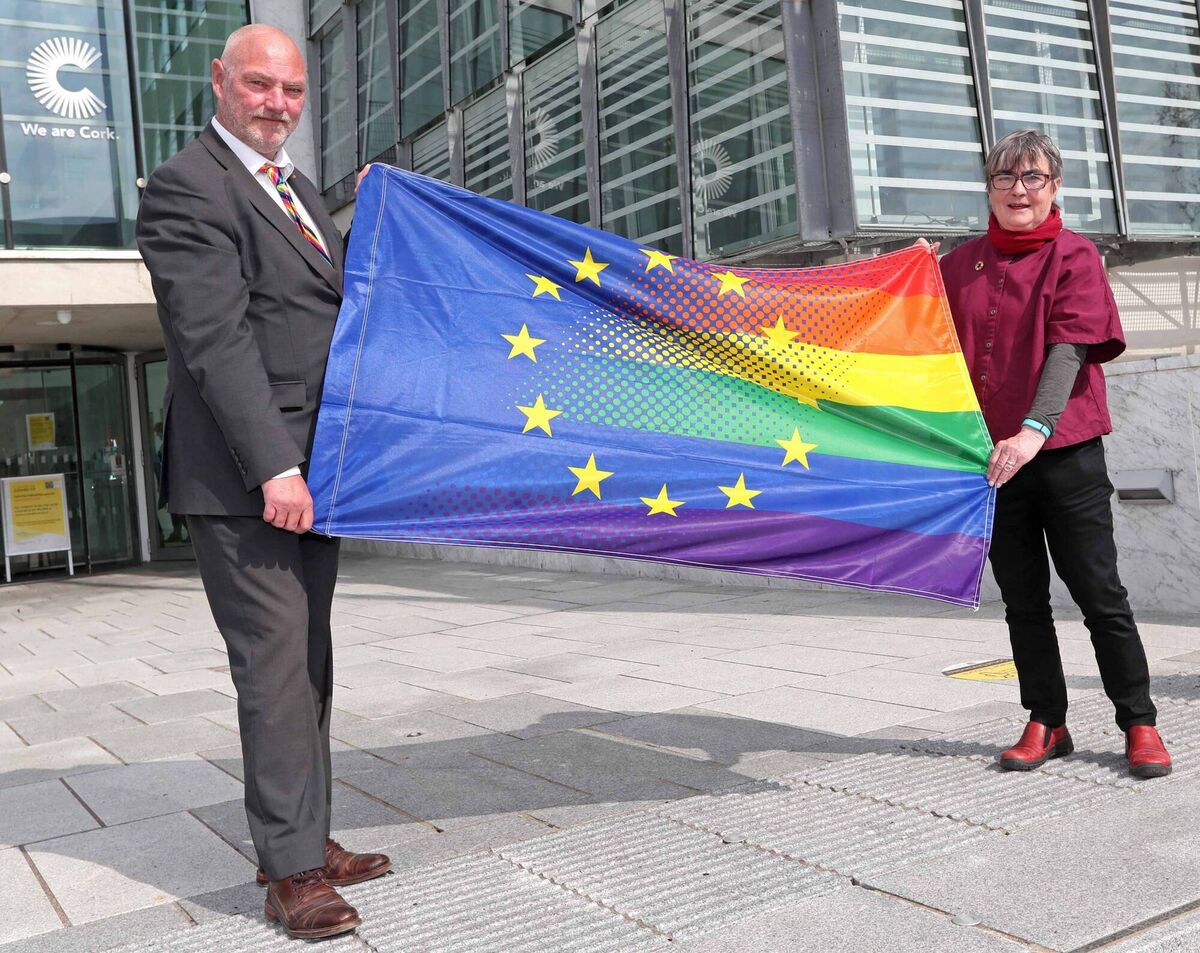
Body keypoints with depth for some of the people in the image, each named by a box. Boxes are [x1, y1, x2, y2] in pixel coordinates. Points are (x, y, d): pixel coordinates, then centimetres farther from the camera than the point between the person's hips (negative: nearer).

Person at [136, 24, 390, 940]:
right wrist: (273, 468, -24)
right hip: (244, 478, -9)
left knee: (308, 665, 12)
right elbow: (215, 339, -18)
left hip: (307, 470, 9)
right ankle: (292, 872, 4)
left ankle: (308, 840, 23)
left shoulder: (294, 186, 19)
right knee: (275, 663, -6)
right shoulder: (188, 187, -9)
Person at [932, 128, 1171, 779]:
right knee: (1022, 600, 10)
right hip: (989, 456, 4)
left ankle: (1140, 725, 16)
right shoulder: (962, 265, 10)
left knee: (1099, 594, 2)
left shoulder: (1074, 257, -2)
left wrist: (1034, 430, -29)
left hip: (1064, 453, -3)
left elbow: (1068, 349, -16)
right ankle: (1046, 724, 21)